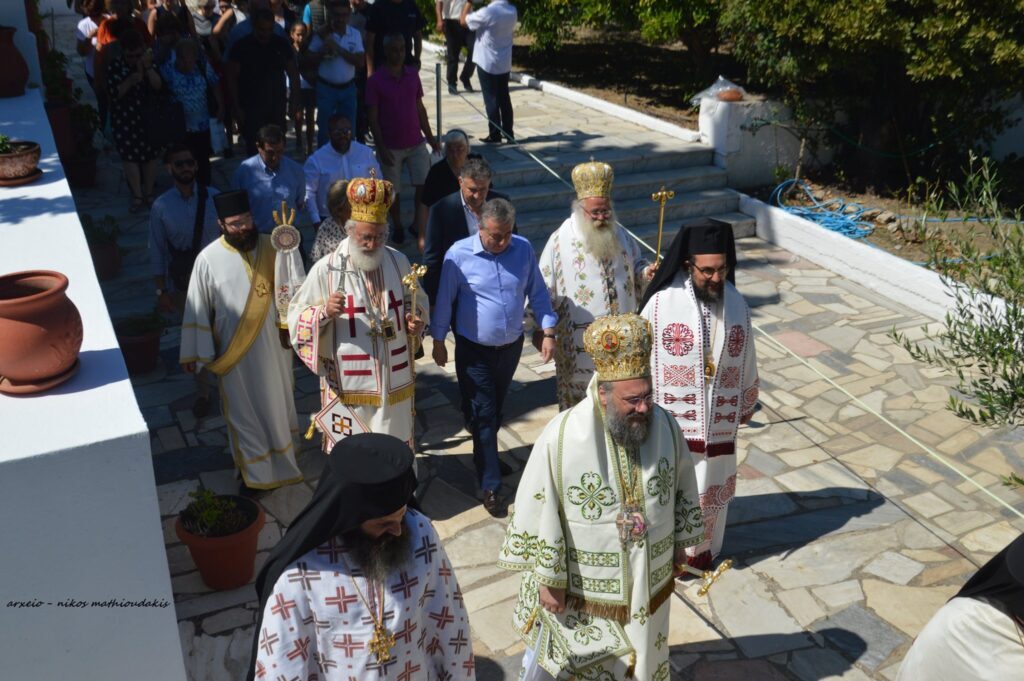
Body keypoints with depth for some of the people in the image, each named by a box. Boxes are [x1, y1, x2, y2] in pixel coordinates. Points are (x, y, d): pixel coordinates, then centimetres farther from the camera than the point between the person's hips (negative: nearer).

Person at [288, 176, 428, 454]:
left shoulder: (398, 262, -2)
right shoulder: (326, 269, -13)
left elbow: (418, 302, 14)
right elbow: (296, 316, -8)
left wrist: (416, 320, -8)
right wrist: (325, 312, -28)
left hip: (395, 381, 3)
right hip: (349, 386, -3)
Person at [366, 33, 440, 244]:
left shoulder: (413, 74, 4)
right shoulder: (376, 81, -8)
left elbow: (420, 108, 11)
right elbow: (373, 118, -8)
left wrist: (430, 137, 9)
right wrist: (381, 148, -14)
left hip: (416, 143, 3)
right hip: (391, 146, -3)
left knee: (424, 184, -3)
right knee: (392, 190, 8)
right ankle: (398, 227, 26)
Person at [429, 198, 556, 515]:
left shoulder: (523, 249, -8)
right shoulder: (459, 254, -16)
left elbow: (538, 293, 1)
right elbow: (444, 299, -7)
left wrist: (548, 332, -2)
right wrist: (438, 342, -1)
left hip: (511, 346, 3)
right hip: (474, 350, -3)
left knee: (496, 409, 21)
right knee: (482, 415, 0)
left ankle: (487, 456, 46)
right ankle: (490, 485, 10)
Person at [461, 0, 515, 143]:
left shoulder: (487, 12, -20)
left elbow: (463, 21, -9)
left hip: (487, 63, -6)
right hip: (505, 64, 6)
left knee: (491, 100, 1)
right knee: (504, 98, 13)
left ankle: (495, 135, 4)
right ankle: (508, 133, 17)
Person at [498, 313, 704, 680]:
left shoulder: (665, 425, -14)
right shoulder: (561, 438, -27)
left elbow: (683, 490, 3)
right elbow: (539, 514, -18)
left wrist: (679, 545, 10)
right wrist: (547, 578, -12)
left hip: (645, 577, 4)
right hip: (578, 582, -3)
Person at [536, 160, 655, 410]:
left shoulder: (619, 234, 2)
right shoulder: (561, 240, -12)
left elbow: (635, 264, 17)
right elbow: (544, 287, -9)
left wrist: (646, 272, -7)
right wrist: (540, 327, -8)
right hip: (579, 337, -5)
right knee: (578, 394, 8)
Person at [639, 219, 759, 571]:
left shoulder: (736, 303, -3)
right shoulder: (662, 302, -15)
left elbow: (746, 358, 9)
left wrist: (747, 402, 18)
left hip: (718, 419, 4)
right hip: (671, 418, -3)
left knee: (711, 485, 17)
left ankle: (703, 549, 38)